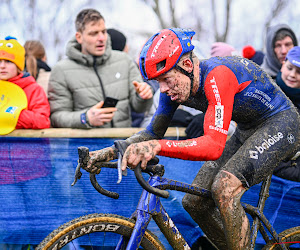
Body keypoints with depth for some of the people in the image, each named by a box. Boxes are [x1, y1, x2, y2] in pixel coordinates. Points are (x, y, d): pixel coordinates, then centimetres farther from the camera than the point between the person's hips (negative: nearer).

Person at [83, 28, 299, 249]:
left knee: (224, 187, -30)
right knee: (194, 202, -1)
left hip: (281, 123, -8)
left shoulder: (217, 75, -33)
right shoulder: (175, 85, -9)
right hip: (247, 130, 8)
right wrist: (111, 151, -16)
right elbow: (153, 132, 1)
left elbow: (214, 145, -41)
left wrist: (156, 147, -54)